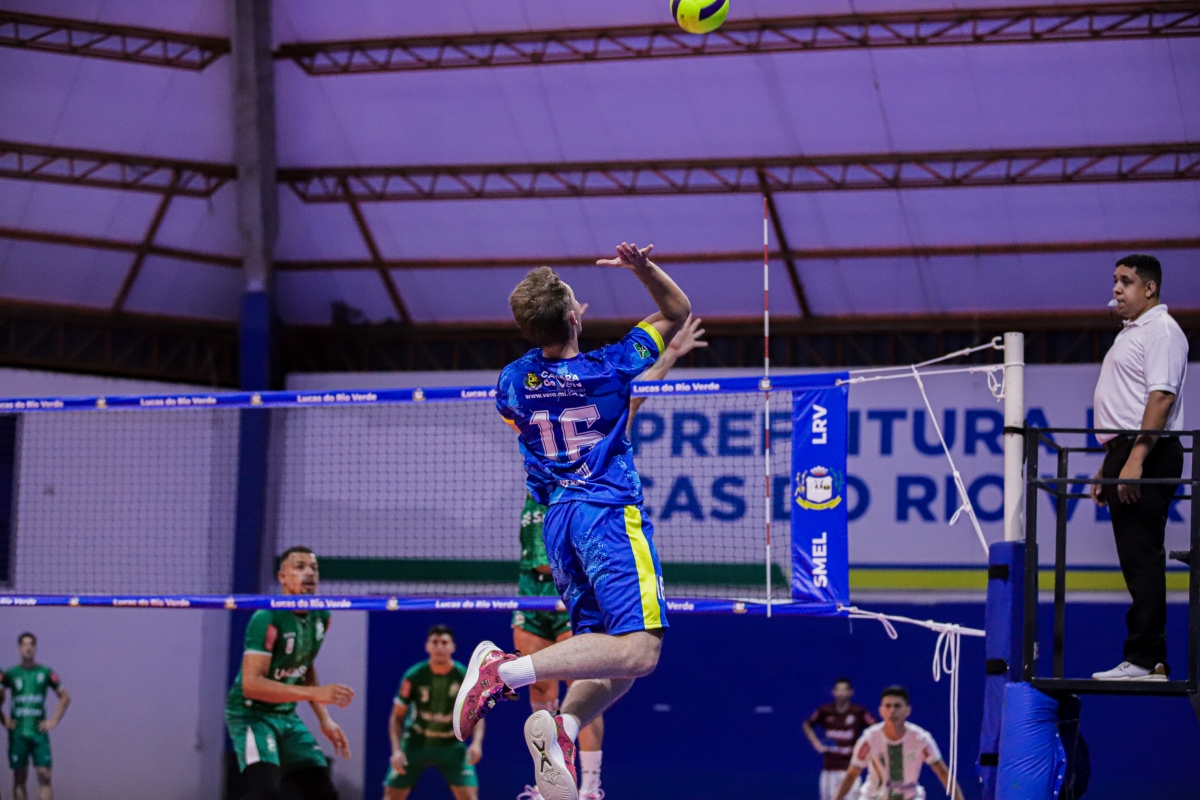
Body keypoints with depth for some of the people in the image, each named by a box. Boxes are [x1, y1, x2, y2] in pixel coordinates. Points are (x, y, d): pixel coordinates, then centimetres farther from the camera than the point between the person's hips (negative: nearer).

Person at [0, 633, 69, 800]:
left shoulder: (46, 673, 5)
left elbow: (65, 697, 12)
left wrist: (54, 720, 3)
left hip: (39, 732, 0)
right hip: (17, 733, 0)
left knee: (44, 776, -9)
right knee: (20, 778, 2)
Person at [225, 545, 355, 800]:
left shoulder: (320, 617, 3)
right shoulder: (267, 619, -22)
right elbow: (251, 684, -29)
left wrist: (324, 719, 9)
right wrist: (315, 693, -35)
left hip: (287, 716, 8)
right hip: (251, 713, -8)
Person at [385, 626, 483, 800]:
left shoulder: (465, 677, -13)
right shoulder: (414, 676, -16)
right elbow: (397, 717, -7)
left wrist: (476, 743, -23)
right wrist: (396, 750, -21)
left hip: (452, 746, 0)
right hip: (415, 743, 0)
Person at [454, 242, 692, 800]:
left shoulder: (513, 382, 5)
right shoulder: (607, 368, -6)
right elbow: (679, 311, 6)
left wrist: (554, 334, 34)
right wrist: (643, 266, -6)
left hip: (557, 522, 7)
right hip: (610, 512, -7)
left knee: (609, 656, 10)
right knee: (638, 650, -17)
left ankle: (562, 724, -20)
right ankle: (505, 670, -30)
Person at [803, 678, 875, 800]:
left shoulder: (858, 712, -6)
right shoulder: (825, 711, 1)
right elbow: (807, 725, 18)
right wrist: (817, 744, 8)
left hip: (849, 768, -3)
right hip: (829, 768, 3)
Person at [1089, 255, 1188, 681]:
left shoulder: (1161, 330, -8)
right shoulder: (1129, 333, 23)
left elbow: (1162, 397, -19)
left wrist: (1136, 459, -26)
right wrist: (1108, 467, 23)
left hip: (1148, 455, -10)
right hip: (1124, 454, 10)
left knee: (1142, 556, -13)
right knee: (1134, 560, 8)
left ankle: (1144, 660, -15)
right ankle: (1151, 659, 9)